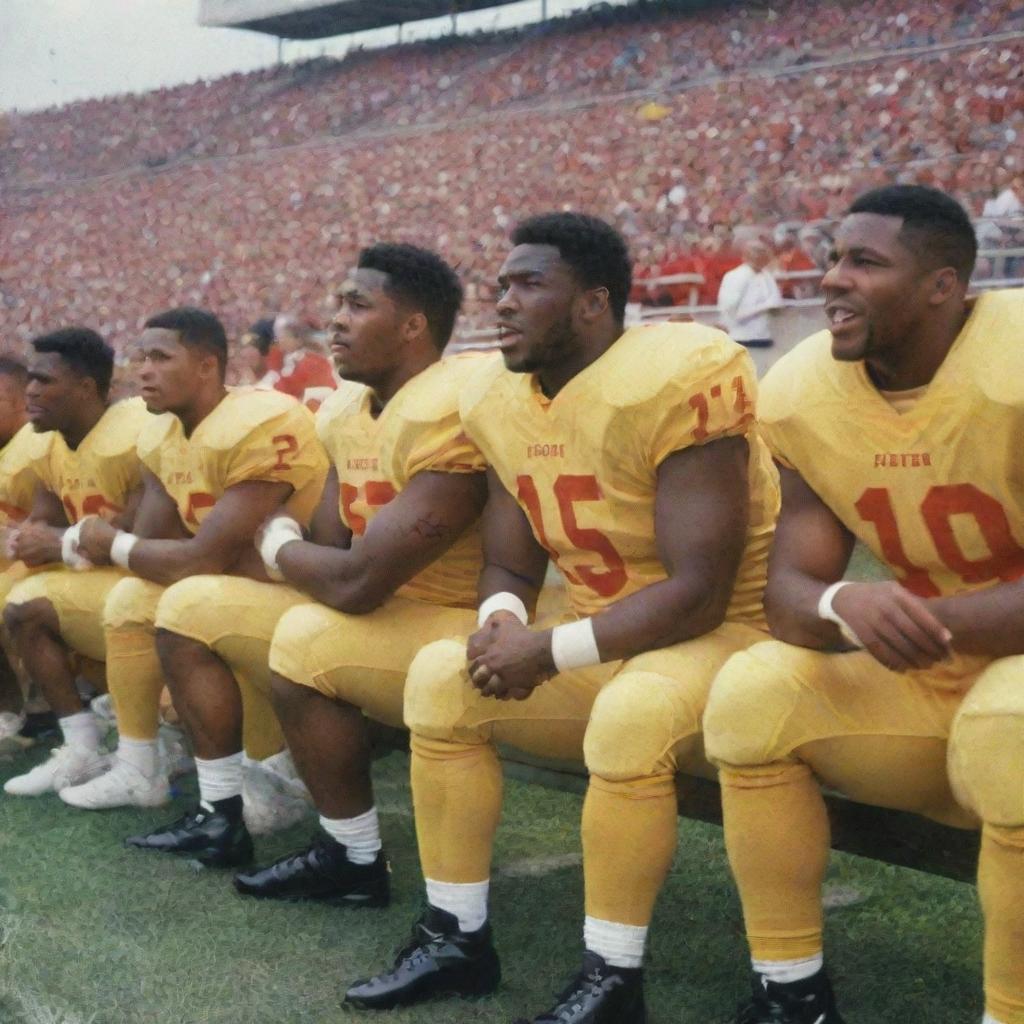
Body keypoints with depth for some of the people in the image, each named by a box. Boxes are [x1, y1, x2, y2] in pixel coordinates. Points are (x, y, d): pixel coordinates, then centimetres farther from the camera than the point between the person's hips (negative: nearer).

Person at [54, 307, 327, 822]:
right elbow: (149, 545, 0)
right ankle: (138, 769, 5)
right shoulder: (160, 432, 1)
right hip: (236, 579, 9)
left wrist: (113, 544, -16)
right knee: (131, 597, -3)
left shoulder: (261, 424, -27)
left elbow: (207, 560, -29)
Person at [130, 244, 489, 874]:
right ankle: (222, 816, 13)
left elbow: (355, 581, -29)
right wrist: (291, 553, -13)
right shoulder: (346, 408, 5)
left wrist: (277, 545, -10)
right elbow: (329, 555, 9)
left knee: (306, 639, -35)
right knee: (190, 604, 7)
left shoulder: (448, 412, -26)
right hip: (373, 613, 10)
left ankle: (356, 860, -15)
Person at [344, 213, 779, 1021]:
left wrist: (547, 652, -25)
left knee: (633, 716, -36)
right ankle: (457, 940, 2)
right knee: (442, 675, -8)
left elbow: (697, 592, -27)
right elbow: (509, 568, 8)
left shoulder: (677, 377, -23)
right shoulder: (499, 398, 2)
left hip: (724, 635, -7)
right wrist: (501, 623, -16)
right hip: (601, 645, 8)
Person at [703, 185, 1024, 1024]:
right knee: (753, 693, -16)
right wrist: (847, 607, -30)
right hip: (926, 679, 5)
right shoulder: (805, 392, -5)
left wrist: (928, 620, -35)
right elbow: (789, 590, -7)